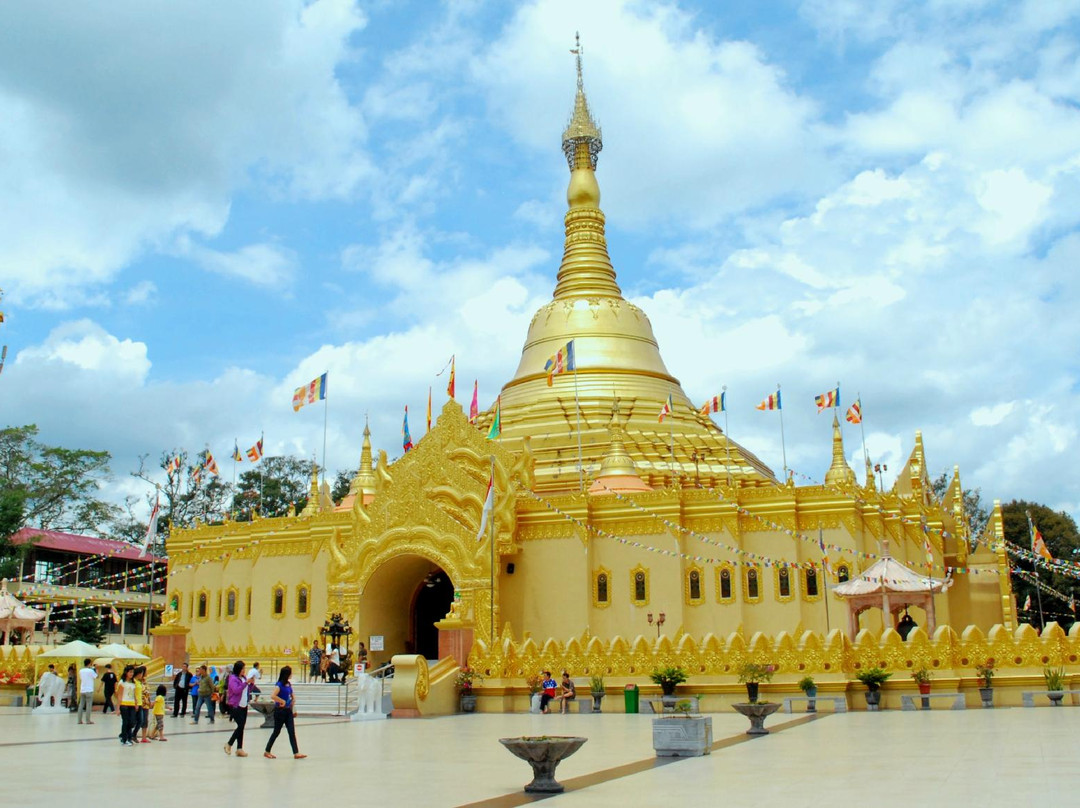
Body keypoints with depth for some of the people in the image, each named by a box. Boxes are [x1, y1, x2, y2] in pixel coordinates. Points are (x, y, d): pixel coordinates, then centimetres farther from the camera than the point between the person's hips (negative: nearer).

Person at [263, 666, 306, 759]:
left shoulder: (289, 684, 8)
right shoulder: (279, 685, -15)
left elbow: (293, 697, 19)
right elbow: (272, 696, -30)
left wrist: (293, 708, 10)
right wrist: (282, 701, -20)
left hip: (288, 711, 7)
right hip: (280, 711, -7)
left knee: (292, 732, 1)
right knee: (276, 732, 5)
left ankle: (296, 753, -2)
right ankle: (267, 751, 21)